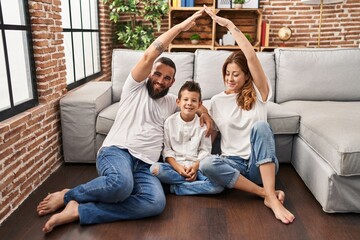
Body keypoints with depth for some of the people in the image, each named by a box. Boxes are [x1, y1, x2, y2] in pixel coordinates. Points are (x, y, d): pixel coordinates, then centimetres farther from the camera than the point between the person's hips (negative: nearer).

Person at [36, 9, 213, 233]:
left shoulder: (170, 102, 25)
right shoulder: (135, 87, 9)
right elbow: (148, 56, -3)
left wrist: (204, 113, 11)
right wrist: (179, 27, -4)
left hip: (145, 166, 5)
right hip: (116, 152, -4)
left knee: (157, 203, -29)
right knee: (121, 184, -40)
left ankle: (79, 211, -25)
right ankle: (68, 196, -10)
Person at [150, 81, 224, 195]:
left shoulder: (203, 123, 4)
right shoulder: (170, 121, 3)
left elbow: (205, 151, 4)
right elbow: (167, 149, 1)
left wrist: (195, 166, -14)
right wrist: (178, 167, -13)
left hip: (196, 166, 1)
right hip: (175, 165, 0)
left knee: (219, 184, -27)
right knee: (155, 169, -32)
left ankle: (176, 188, -18)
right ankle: (194, 178, -17)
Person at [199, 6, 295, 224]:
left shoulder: (258, 93, 0)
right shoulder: (217, 101, 9)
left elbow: (251, 57, -14)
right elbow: (210, 136, 10)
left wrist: (230, 25, -14)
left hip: (261, 163, -2)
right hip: (233, 163, 2)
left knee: (260, 126, -33)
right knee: (206, 165, -32)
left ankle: (271, 197, -35)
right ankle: (268, 194, -24)